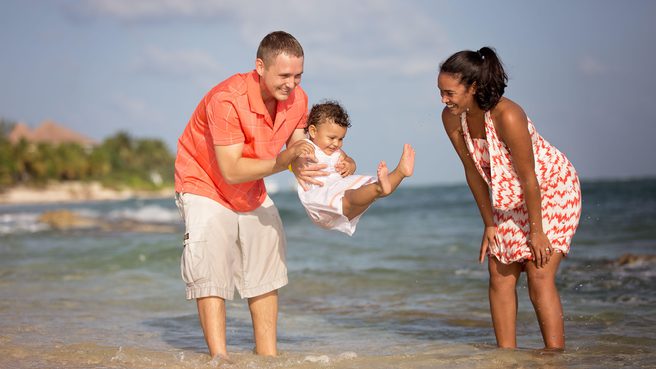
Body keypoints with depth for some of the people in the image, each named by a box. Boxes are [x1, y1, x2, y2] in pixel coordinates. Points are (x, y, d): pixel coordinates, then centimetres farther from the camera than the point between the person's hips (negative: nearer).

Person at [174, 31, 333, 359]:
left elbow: (297, 142, 0)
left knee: (266, 272, 10)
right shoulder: (226, 100, -34)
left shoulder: (297, 99, -14)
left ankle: (268, 355, 21)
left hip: (252, 194, 7)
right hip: (205, 187, -7)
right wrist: (284, 160, -42)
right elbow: (231, 171, -34)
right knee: (210, 275, -14)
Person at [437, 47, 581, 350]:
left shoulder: (507, 116, -34)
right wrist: (489, 224, 0)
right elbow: (473, 171, -3)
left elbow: (528, 178, -27)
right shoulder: (451, 118, -14)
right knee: (499, 276, 2)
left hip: (552, 188, -7)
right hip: (509, 198, 7)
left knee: (539, 278, -14)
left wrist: (536, 231, -20)